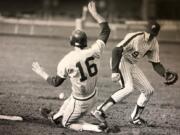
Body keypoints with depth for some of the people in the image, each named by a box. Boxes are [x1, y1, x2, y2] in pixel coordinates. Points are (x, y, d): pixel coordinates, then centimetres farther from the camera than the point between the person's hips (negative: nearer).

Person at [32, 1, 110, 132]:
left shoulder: (66, 62, -23)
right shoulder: (95, 51, -16)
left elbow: (56, 82, -8)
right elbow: (106, 29, -3)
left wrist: (41, 72, 7)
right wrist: (94, 13, 6)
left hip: (80, 102, -5)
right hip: (93, 96, 5)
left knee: (67, 123, 17)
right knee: (67, 104, 32)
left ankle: (95, 128, -2)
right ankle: (56, 116, 60)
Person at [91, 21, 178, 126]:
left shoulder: (154, 44, -3)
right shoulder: (135, 37, -26)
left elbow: (156, 64, 6)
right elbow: (117, 50, -29)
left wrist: (166, 74, -12)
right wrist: (115, 71, -35)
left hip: (132, 65, 8)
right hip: (121, 61, -8)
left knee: (149, 90, 9)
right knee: (128, 88, -29)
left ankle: (135, 117, 25)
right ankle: (100, 110, -28)